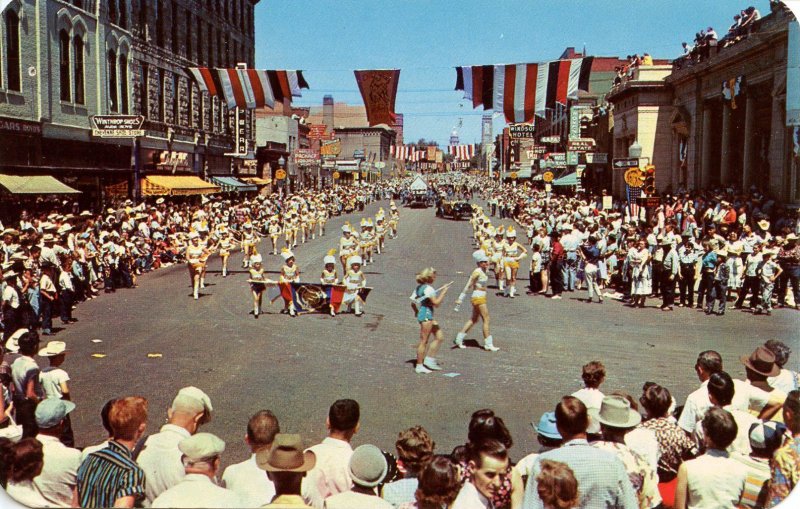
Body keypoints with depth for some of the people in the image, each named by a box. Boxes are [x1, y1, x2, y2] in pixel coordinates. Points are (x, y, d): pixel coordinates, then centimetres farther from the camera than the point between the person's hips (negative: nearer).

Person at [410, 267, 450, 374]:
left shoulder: (419, 287, 12)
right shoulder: (428, 288, -17)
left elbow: (413, 303, 13)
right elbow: (436, 303, -20)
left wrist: (417, 312, 21)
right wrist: (443, 292, -14)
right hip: (426, 316, -10)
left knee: (439, 336, 12)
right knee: (424, 341, -3)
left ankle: (429, 359, 13)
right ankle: (419, 366, 3)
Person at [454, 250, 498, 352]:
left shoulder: (483, 271, 10)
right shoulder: (477, 272, -17)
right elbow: (468, 286, -17)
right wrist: (460, 299, -17)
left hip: (481, 297, 10)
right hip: (478, 298, -10)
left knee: (473, 319, 15)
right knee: (486, 320, -4)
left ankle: (459, 339, 21)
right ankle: (488, 344, 1)